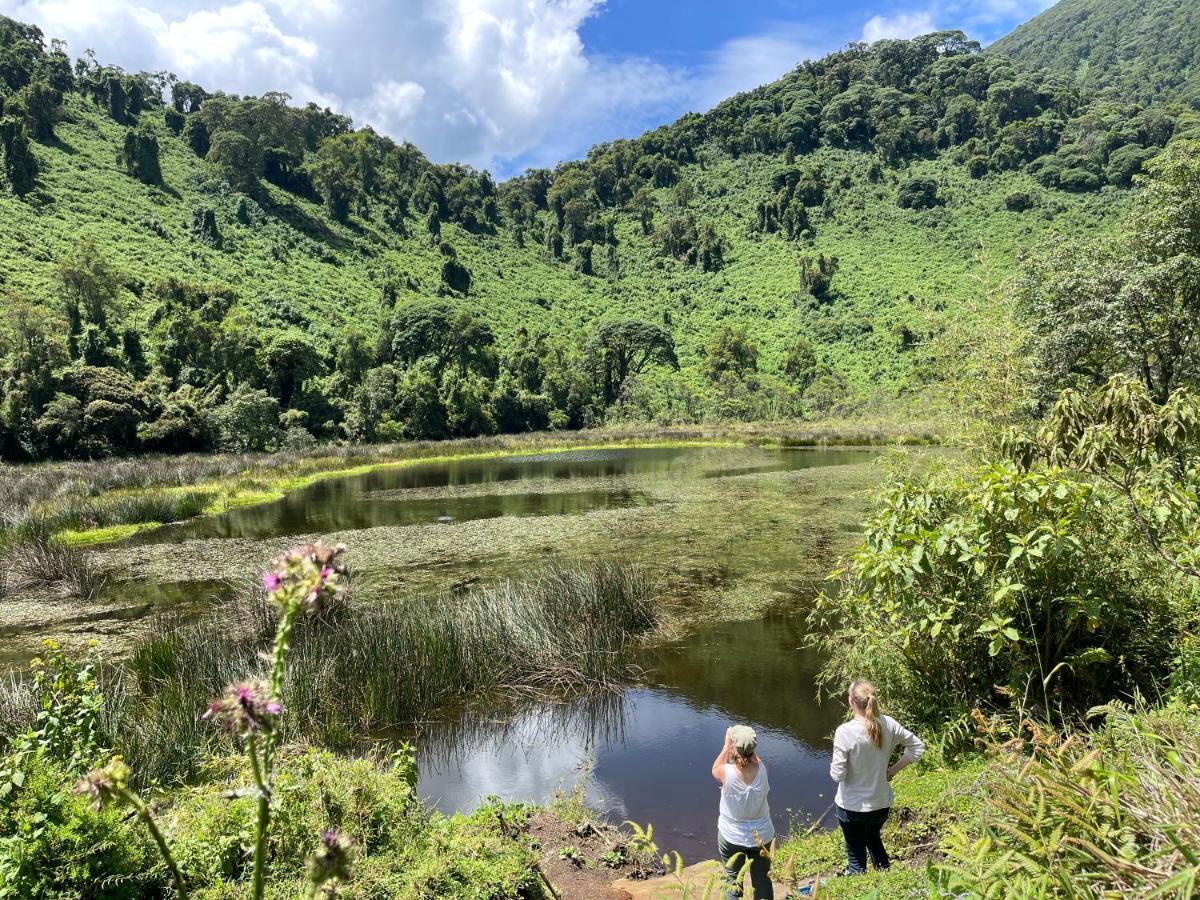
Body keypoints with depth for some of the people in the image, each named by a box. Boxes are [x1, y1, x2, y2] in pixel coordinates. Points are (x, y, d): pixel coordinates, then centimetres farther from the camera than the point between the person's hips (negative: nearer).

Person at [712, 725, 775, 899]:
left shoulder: (727, 772, -24)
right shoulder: (762, 769, -19)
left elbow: (715, 770, 1)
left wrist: (726, 745, 2)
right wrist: (749, 748, 2)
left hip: (731, 836, -2)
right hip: (761, 835, 2)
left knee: (733, 882, 16)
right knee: (763, 882, 19)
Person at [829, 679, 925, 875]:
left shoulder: (845, 732, -25)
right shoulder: (888, 724, -11)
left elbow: (838, 774, -22)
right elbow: (917, 746, 1)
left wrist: (834, 769, 0)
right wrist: (893, 770, 5)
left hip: (853, 806, -5)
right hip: (882, 803, 5)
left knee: (856, 856, 15)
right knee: (873, 839, 32)